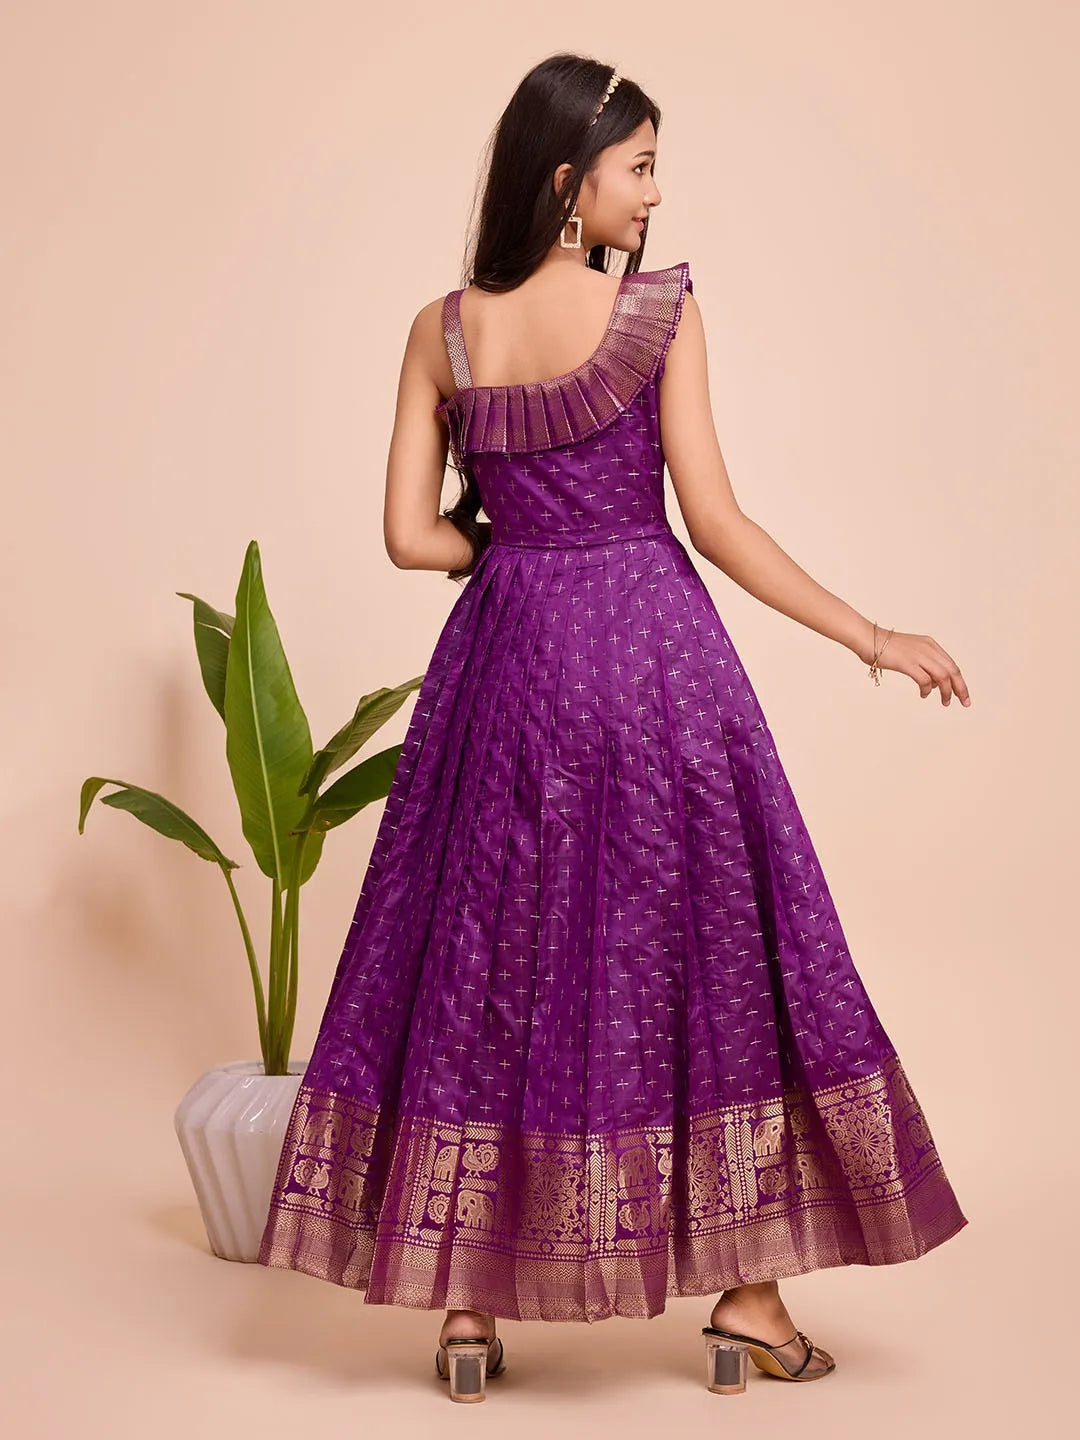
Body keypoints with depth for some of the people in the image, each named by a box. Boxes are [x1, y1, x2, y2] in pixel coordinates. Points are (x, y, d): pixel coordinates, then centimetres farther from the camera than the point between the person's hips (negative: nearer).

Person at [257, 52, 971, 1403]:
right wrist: (872, 638, -3)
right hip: (655, 654, -3)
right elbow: (715, 521, -10)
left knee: (486, 962, 11)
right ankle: (746, 1297, 16)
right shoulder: (661, 311, -8)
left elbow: (411, 534, 0)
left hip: (505, 661, 3)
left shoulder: (442, 331, 1)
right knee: (707, 950, 9)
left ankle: (464, 1307, 15)